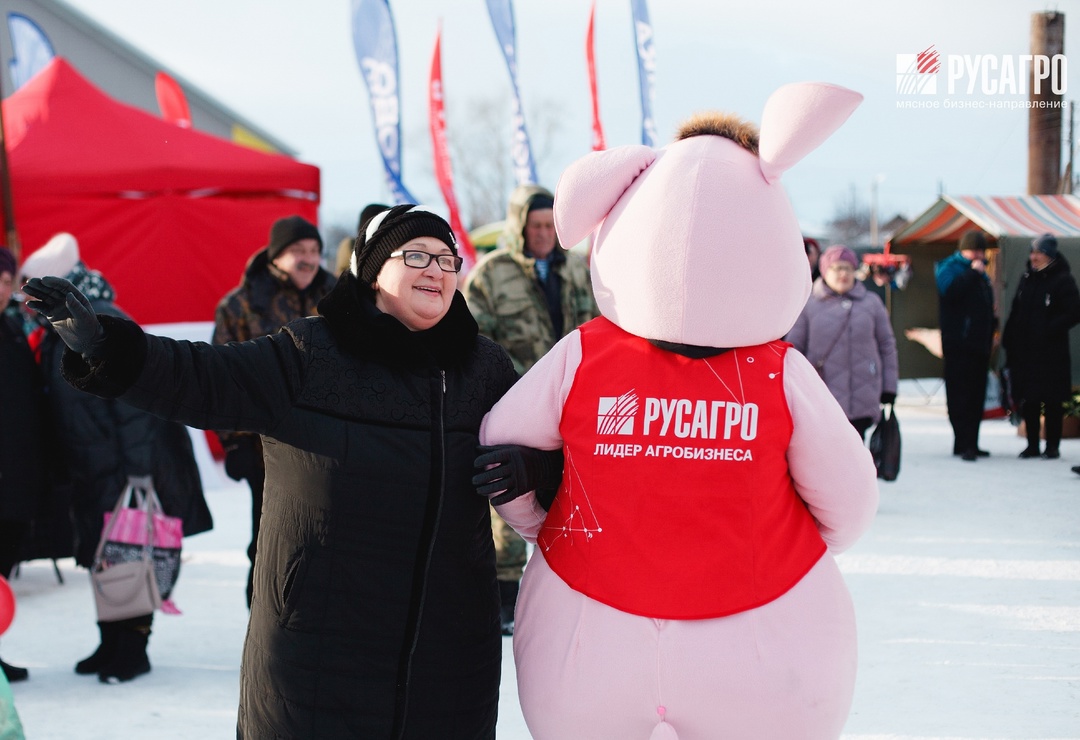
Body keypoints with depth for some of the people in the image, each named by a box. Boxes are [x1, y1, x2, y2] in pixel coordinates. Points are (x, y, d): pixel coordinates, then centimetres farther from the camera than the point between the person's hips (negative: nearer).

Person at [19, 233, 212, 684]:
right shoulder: (58, 333, 9)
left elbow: (133, 402, -22)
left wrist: (137, 471, -23)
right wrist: (60, 460, 14)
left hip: (127, 470, -9)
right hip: (93, 475, 9)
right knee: (102, 558, 13)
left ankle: (132, 648, 10)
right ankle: (111, 644, 24)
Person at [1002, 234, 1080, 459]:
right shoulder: (1027, 278, 12)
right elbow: (1015, 312, 15)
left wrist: (1050, 330, -17)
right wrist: (1009, 341, 7)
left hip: (1051, 353, -6)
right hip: (1025, 351, 6)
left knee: (1052, 401, 1)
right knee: (1029, 400, 8)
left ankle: (1053, 445, 9)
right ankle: (1032, 445, 17)